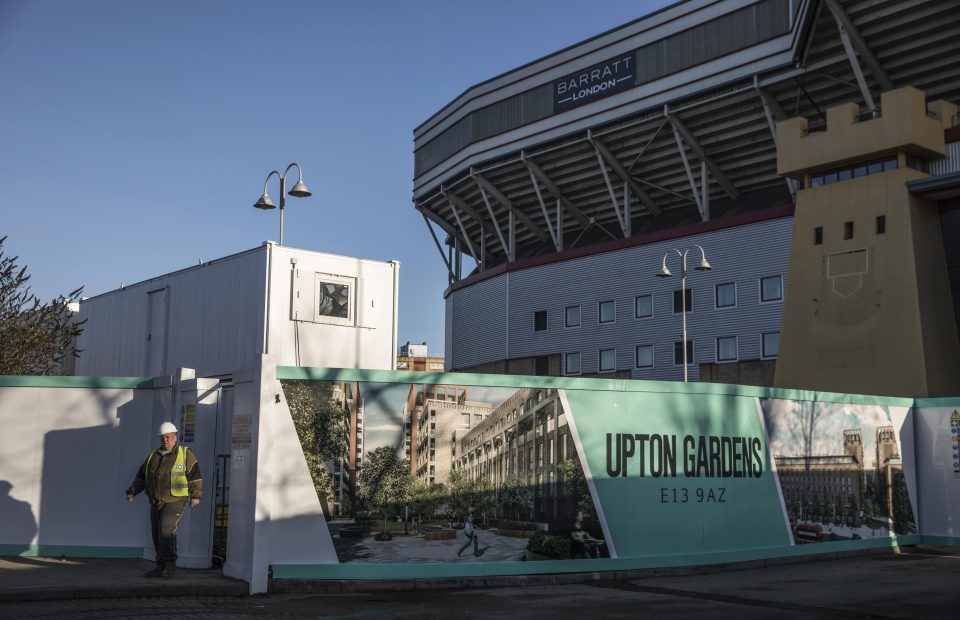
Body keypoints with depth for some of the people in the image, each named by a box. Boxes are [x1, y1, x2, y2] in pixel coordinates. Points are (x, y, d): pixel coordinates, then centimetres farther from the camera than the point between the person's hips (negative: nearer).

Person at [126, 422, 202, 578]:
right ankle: (162, 567, 13)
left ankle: (171, 563, -12)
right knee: (157, 535, 5)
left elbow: (195, 476, -5)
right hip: (156, 503, 6)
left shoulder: (185, 454, -2)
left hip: (175, 501, -6)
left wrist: (195, 495, -13)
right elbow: (141, 476, 17)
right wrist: (132, 492, 5)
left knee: (166, 529, -20)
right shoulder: (153, 456, 13)